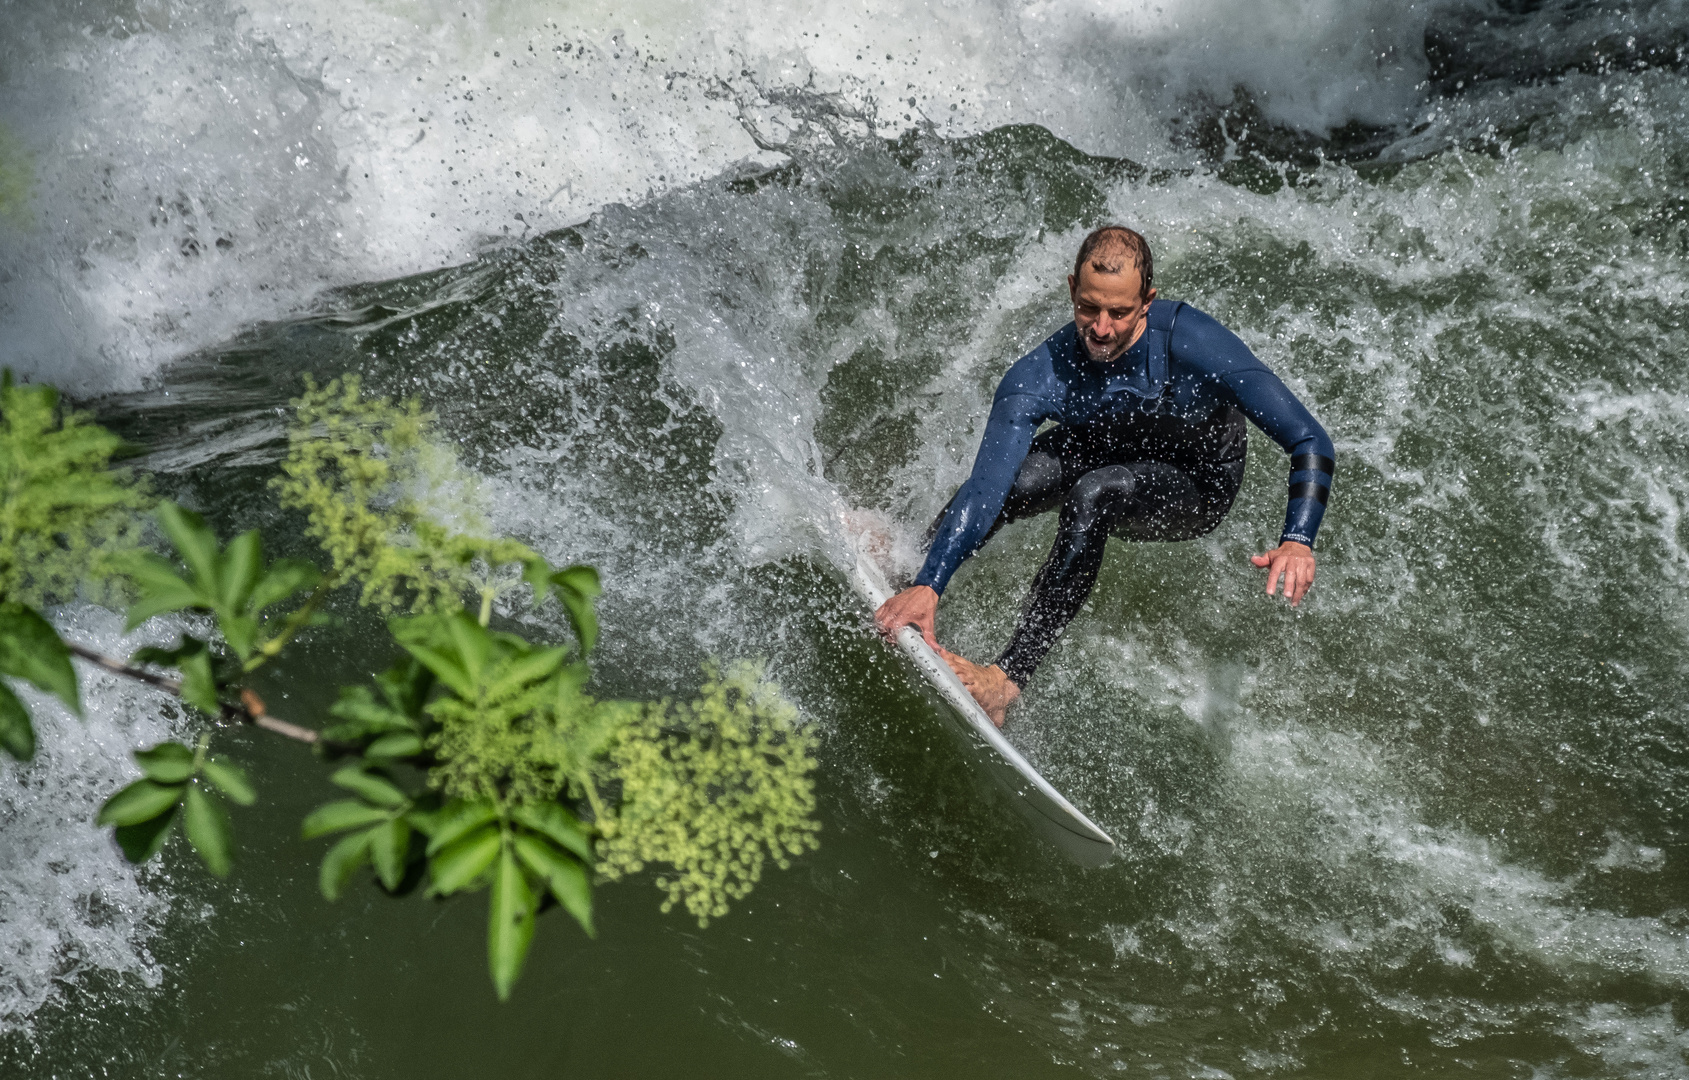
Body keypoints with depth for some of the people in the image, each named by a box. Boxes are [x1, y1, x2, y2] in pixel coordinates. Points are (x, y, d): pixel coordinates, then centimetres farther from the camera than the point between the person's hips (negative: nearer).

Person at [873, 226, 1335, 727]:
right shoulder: (1037, 378, -29)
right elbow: (985, 488, -33)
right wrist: (928, 584, -47)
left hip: (1197, 487, -3)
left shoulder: (1190, 341, -36)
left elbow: (1311, 443, -34)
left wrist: (1298, 541, -49)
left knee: (1093, 495, -34)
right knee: (1008, 479, -26)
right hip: (1104, 453, 3)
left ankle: (1011, 674, -30)